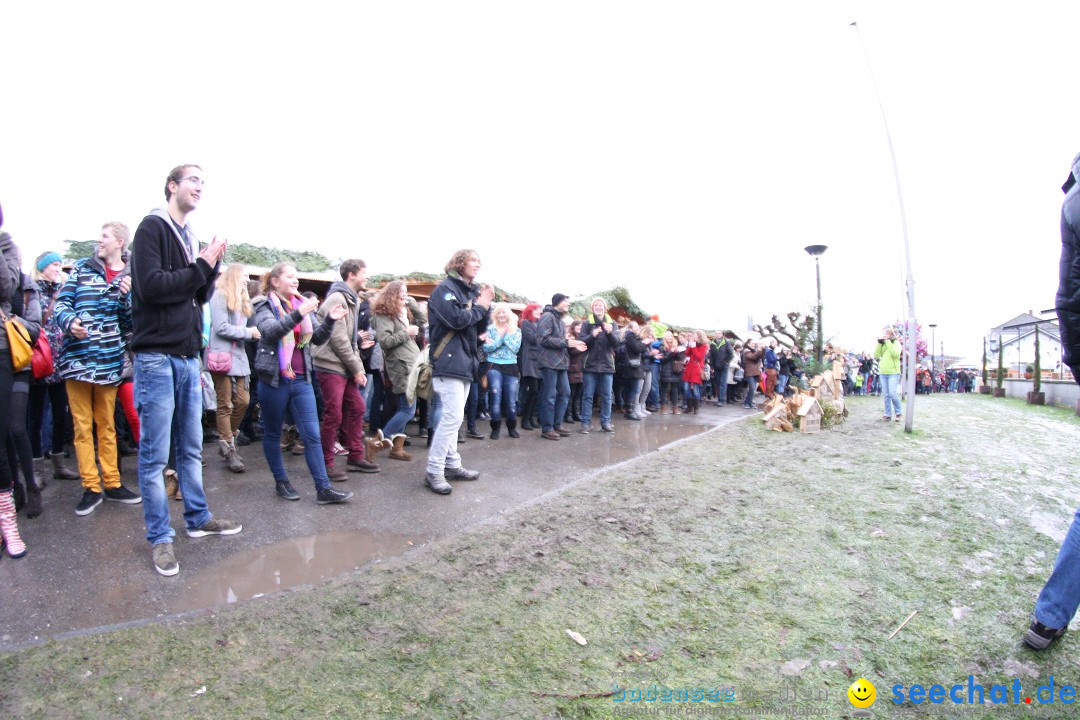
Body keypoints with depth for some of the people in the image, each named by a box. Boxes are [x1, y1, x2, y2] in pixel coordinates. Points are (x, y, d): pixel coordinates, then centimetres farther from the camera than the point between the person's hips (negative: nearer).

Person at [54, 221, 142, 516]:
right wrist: (70, 322, -18)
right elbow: (61, 302, 3)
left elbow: (130, 322, 1)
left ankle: (112, 483, 19)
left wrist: (126, 296, -16)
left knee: (107, 425, 11)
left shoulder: (130, 277, 7)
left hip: (109, 361, 1)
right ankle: (91, 487, 11)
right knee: (83, 426, 3)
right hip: (77, 358, -1)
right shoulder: (82, 268, 7)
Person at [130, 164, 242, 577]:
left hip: (188, 356, 8)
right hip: (157, 357, -8)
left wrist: (212, 266, 1)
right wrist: (200, 267, -11)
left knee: (191, 447, 16)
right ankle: (160, 538, 10)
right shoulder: (153, 228, -6)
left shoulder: (189, 237, 17)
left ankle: (198, 519, 28)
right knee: (156, 454, 0)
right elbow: (150, 285, -18)